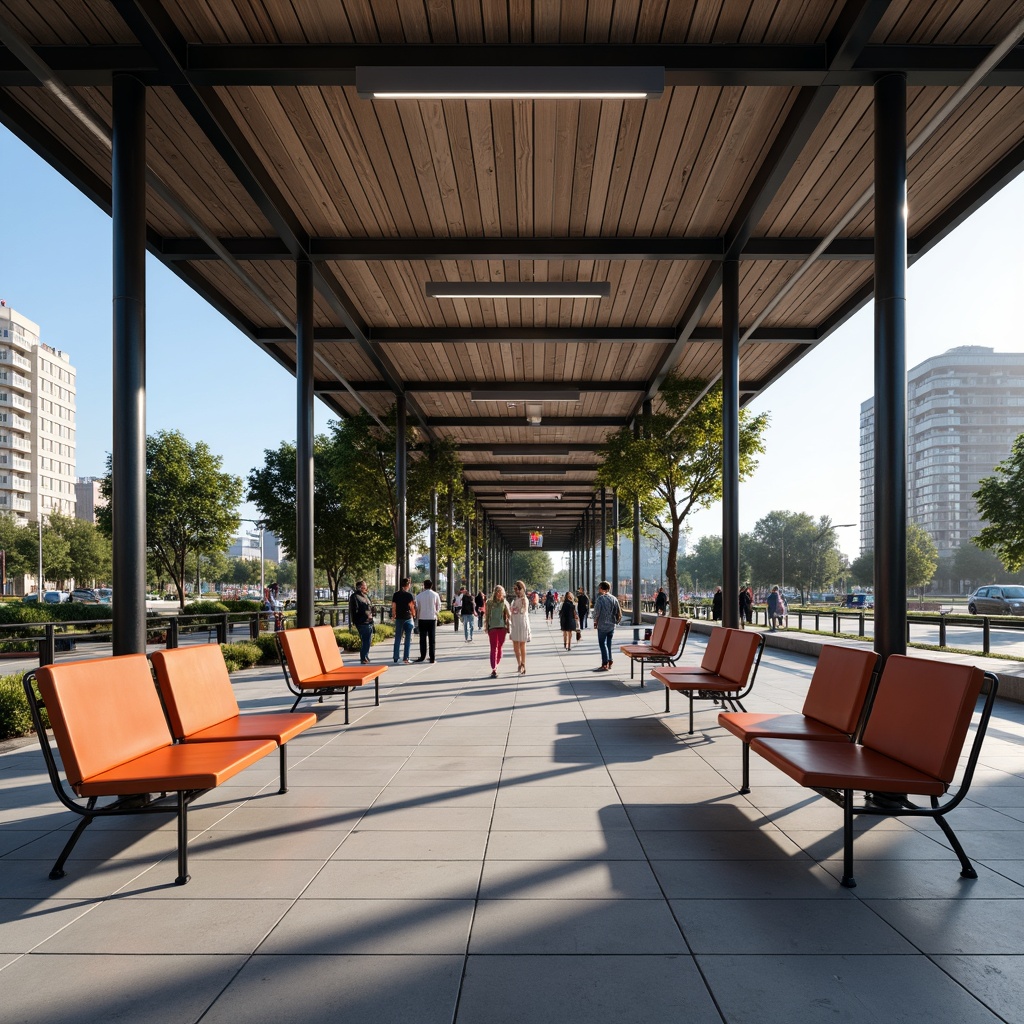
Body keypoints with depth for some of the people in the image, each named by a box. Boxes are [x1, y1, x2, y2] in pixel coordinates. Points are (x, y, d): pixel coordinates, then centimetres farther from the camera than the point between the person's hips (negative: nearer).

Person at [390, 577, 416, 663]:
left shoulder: (395, 594, 4)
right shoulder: (409, 595, -9)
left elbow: (393, 607, 4)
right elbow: (411, 607, -8)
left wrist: (394, 616, 14)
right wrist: (414, 615, 6)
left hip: (398, 618, 4)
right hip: (408, 618, -4)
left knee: (397, 638, 9)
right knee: (407, 639, 3)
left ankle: (396, 658, 11)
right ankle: (405, 658, 0)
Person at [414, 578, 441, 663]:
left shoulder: (419, 595, -1)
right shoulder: (435, 595, -2)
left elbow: (417, 608, 3)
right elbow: (438, 607, 4)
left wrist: (417, 621, 12)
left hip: (422, 619, 0)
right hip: (432, 618, 0)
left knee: (423, 638, 9)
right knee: (432, 638, 3)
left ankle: (423, 656, 11)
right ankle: (432, 658, 1)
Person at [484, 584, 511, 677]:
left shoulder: (505, 603, 6)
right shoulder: (489, 603, 2)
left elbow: (509, 615, 3)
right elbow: (486, 615, 6)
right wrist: (486, 627, 4)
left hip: (502, 627, 2)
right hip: (492, 628, -2)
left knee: (500, 648, 9)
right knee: (494, 648, -9)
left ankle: (496, 666, 24)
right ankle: (493, 670, -13)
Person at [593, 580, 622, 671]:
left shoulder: (600, 598, -13)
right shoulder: (614, 599, 3)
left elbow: (596, 611, -14)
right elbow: (619, 613, 3)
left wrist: (595, 622, 1)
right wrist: (616, 621, 16)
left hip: (602, 625, -6)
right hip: (612, 625, 6)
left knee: (603, 644, -2)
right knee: (609, 644, 16)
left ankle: (605, 665, -7)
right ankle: (609, 663, 20)